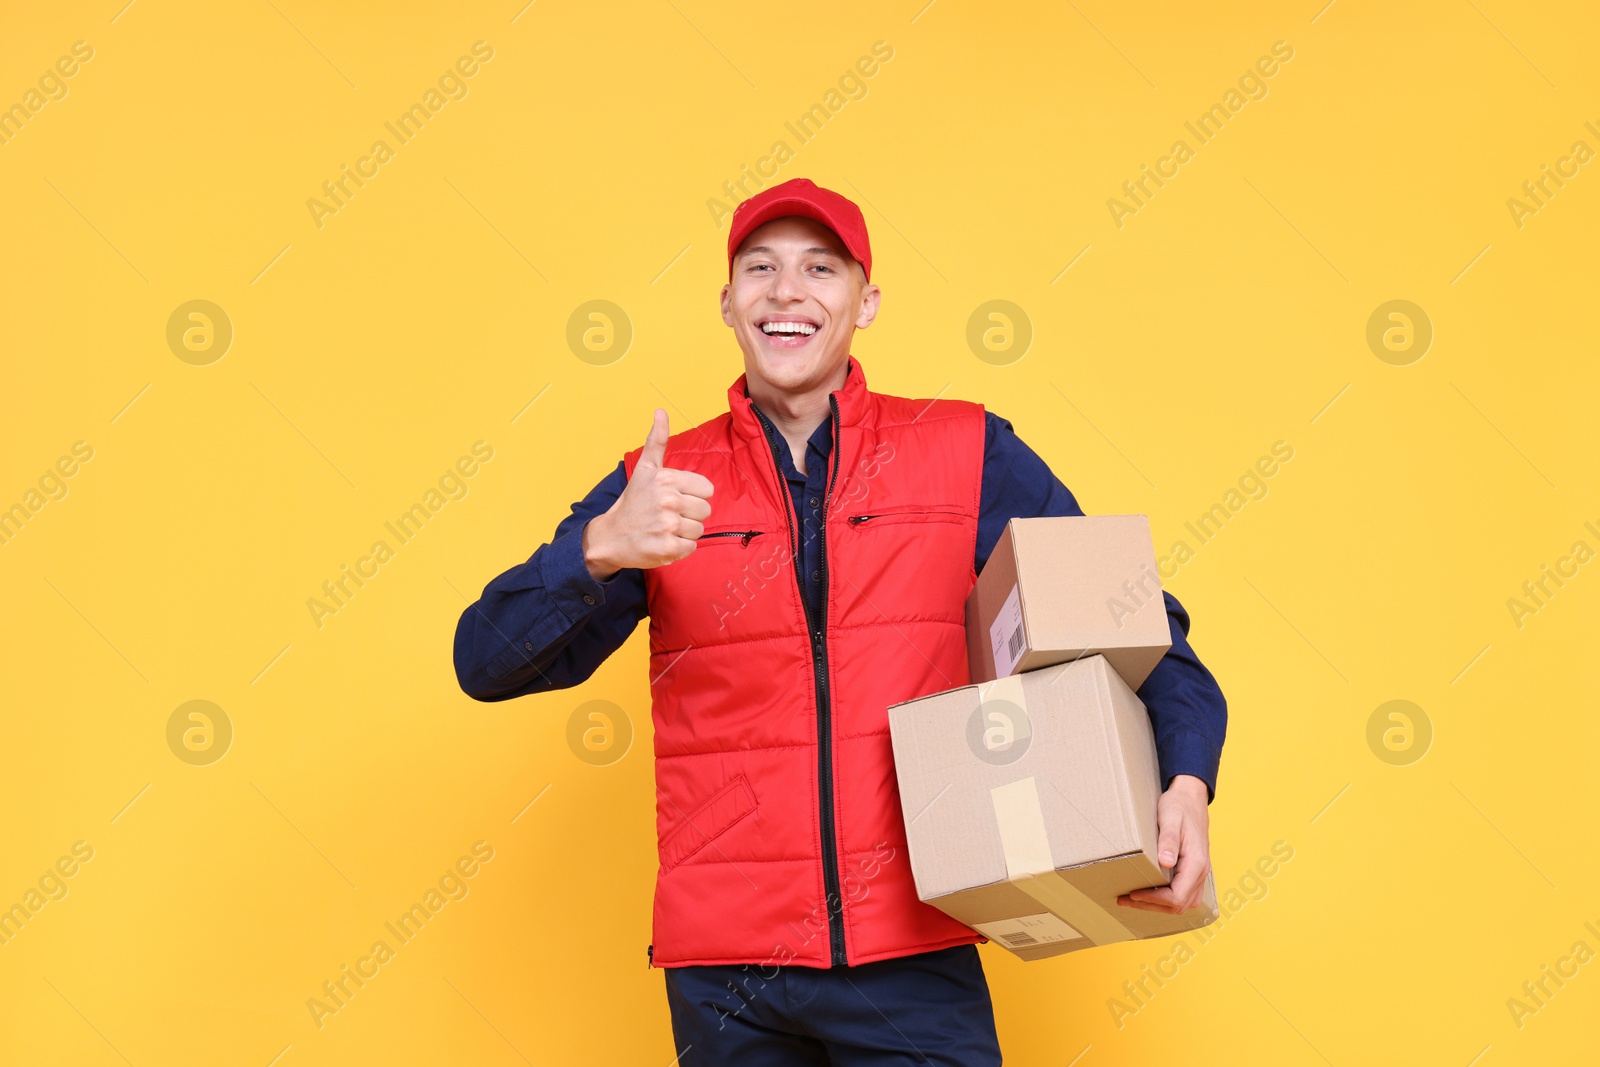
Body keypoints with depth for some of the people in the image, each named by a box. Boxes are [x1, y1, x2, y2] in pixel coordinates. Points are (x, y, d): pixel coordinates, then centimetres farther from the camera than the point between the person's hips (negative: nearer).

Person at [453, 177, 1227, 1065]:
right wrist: (600, 550, -19)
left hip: (917, 958, -1)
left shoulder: (968, 453, 3)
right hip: (723, 968, 1)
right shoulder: (659, 488, 4)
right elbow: (487, 665, -1)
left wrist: (1185, 780, -11)